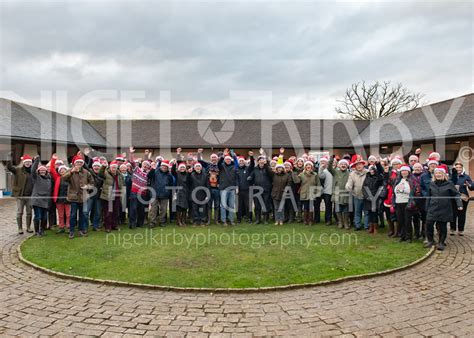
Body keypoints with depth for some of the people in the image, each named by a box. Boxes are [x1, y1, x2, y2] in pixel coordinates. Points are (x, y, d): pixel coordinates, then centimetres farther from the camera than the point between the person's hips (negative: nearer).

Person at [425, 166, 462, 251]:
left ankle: (441, 243, 19)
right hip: (433, 209, 2)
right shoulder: (432, 184, 8)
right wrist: (427, 208, 11)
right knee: (429, 224, -4)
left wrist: (459, 204, -12)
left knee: (442, 226, 4)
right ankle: (430, 241, 15)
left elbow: (456, 194, 0)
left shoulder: (449, 184, -1)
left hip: (444, 210, -2)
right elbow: (428, 197, 12)